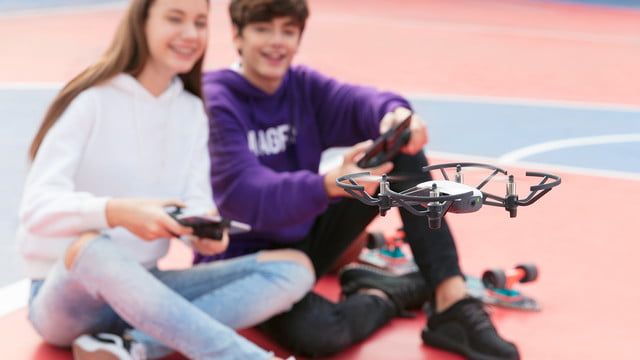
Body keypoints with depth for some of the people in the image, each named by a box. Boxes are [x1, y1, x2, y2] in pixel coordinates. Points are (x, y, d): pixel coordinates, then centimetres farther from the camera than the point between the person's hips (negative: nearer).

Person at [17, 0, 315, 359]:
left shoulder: (192, 113, 8)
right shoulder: (91, 101, -10)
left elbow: (197, 205, -3)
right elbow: (37, 208, -21)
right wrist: (118, 213, -40)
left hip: (143, 289, 6)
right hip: (69, 297, -5)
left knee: (294, 268, -13)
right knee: (94, 248, -41)